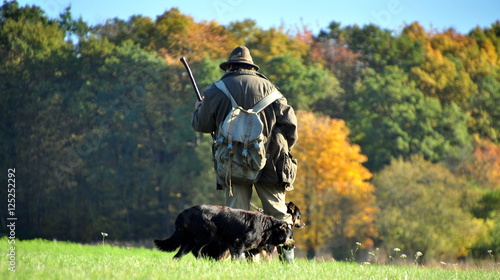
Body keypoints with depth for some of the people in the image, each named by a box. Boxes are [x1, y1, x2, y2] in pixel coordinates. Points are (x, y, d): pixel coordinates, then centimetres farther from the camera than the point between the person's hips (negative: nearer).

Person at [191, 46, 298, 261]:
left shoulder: (216, 91, 5)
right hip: (268, 161, 1)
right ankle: (287, 257, 1)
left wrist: (198, 109, 31)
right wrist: (284, 149, 16)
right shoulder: (266, 86, 8)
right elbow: (288, 120, 3)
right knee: (278, 211, 6)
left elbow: (201, 125, 9)